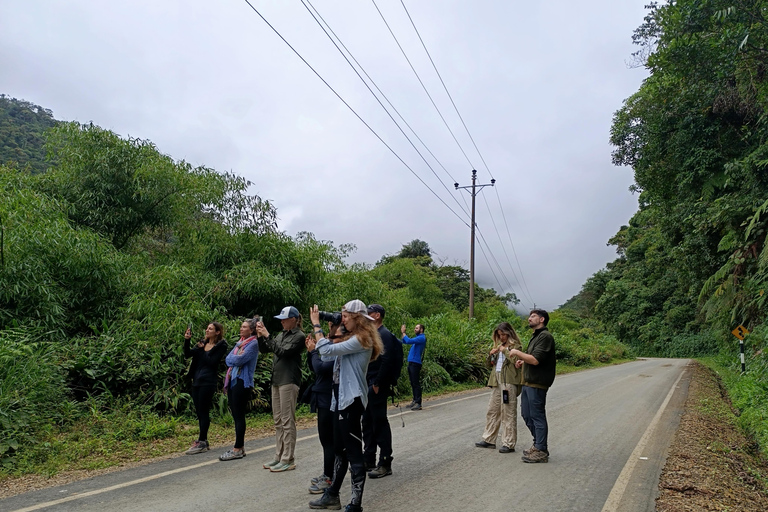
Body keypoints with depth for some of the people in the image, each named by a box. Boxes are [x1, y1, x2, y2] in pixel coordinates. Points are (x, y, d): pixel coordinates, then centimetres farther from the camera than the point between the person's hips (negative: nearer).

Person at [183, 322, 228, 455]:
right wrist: (187, 340, -8)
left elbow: (212, 362, -16)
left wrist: (201, 349, -9)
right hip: (196, 380, 7)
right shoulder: (202, 343, 15)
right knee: (199, 412, 10)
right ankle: (203, 442, 17)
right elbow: (187, 354, 5)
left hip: (208, 382, -7)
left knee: (203, 411, -5)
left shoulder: (221, 346, -5)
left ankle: (202, 442, 2)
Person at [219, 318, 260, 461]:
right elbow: (228, 359, 12)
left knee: (239, 415, -5)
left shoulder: (253, 343, -7)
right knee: (235, 414, 10)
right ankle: (240, 447, 17)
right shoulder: (239, 343, 19)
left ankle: (238, 449, 0)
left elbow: (240, 360, -17)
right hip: (232, 380, 8)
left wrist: (234, 358, 0)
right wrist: (237, 357, -3)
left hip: (242, 382, -8)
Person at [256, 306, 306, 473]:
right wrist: (260, 335, 1)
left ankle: (288, 460, 0)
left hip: (289, 381, -8)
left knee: (287, 421, -6)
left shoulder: (299, 336, -8)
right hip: (276, 380, 9)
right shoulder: (281, 335, 15)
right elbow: (264, 349, 16)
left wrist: (267, 336, -16)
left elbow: (283, 352, -18)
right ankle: (279, 457, 20)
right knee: (278, 421, 12)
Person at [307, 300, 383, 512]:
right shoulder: (354, 339, 17)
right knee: (340, 449, 18)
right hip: (342, 398, 10)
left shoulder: (361, 340, -16)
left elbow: (327, 350, -23)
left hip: (351, 399, -10)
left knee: (354, 451, -4)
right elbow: (329, 353, 12)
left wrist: (316, 324, -14)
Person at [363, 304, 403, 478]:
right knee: (368, 423, 14)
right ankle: (369, 460, 25)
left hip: (377, 387, -9)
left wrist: (377, 384, -19)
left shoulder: (384, 335, -14)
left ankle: (385, 464, 6)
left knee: (380, 423, -3)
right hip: (368, 385, 9)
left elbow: (387, 361, -23)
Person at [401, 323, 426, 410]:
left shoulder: (422, 338, -11)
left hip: (415, 363, -10)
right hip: (411, 363, 10)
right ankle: (415, 401, 20)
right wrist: (403, 332, 11)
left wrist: (403, 332, -9)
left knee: (416, 383, -9)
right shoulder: (417, 338, 20)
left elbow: (408, 341, -22)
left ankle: (418, 403, -7)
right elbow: (405, 342, 23)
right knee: (413, 383, 13)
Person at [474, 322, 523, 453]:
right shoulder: (499, 345, 20)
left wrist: (505, 350, -13)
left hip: (508, 382, -8)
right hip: (496, 381, 8)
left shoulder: (515, 346, -2)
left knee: (508, 413, -3)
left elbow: (516, 360, -21)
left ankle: (509, 444, 3)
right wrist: (491, 354, 4)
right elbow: (489, 363, 23)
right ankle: (489, 440, 20)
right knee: (492, 410, 11)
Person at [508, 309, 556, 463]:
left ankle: (541, 452, 7)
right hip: (528, 382, 10)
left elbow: (535, 359, -24)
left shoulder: (545, 336, -15)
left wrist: (517, 352, -14)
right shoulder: (536, 336, 18)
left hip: (537, 383, -10)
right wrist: (523, 362, 12)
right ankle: (538, 445, 27)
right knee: (527, 414, 15)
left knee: (537, 416, -2)